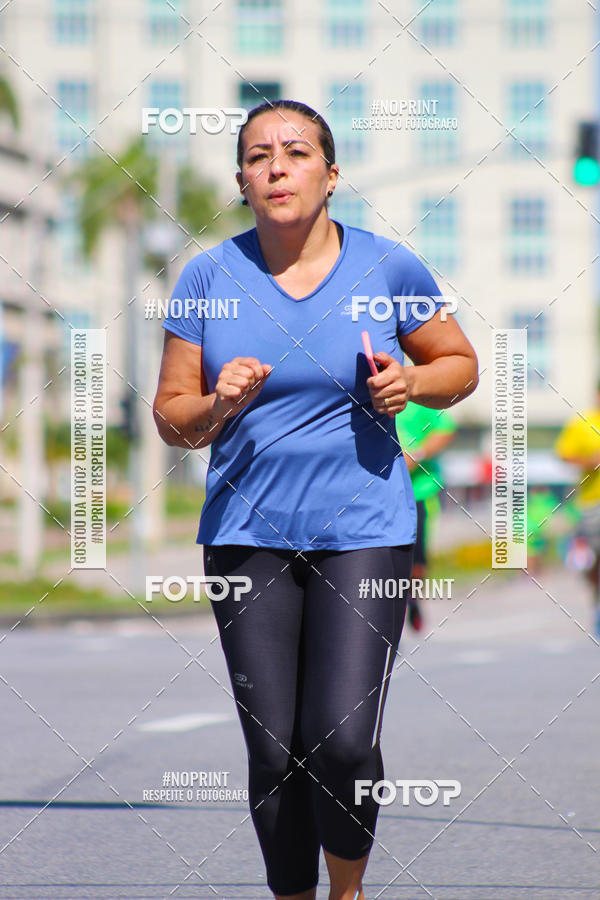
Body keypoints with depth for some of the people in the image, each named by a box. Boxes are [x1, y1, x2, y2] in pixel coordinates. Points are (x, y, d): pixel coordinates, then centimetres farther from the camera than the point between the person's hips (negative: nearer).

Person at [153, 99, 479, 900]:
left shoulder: (388, 269, 0)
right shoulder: (210, 277, 2)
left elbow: (460, 364, 14)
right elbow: (170, 416, 6)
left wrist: (410, 383, -7)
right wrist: (218, 406, -15)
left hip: (364, 532, -1)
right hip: (246, 531, 1)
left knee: (344, 745, -11)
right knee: (274, 755, 0)